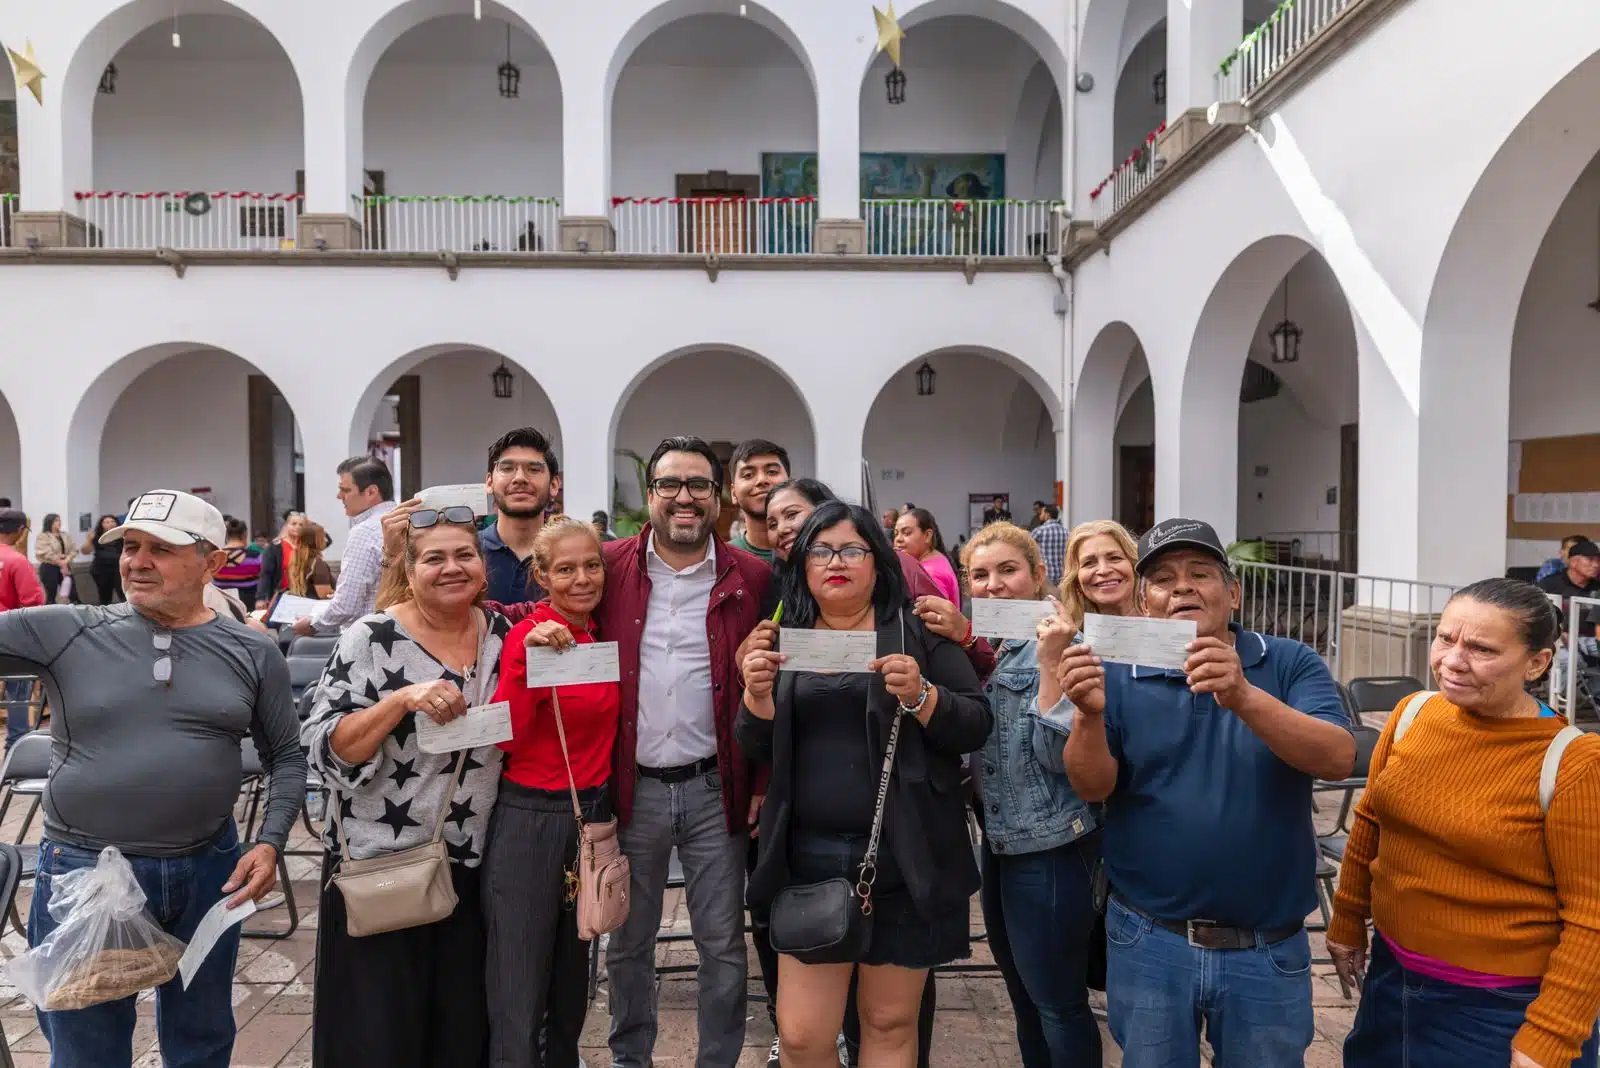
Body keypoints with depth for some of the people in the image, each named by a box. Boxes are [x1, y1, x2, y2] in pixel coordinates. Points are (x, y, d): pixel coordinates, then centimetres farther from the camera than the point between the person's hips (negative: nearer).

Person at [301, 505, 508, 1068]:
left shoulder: (504, 635, 2)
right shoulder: (372, 638, -11)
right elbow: (323, 748, -15)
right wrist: (402, 701, -29)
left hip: (472, 866, 4)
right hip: (378, 865, -3)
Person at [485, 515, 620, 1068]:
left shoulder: (603, 635, 5)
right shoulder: (527, 635, -14)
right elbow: (506, 738, -23)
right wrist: (529, 658, -31)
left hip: (593, 814, 7)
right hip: (530, 820, -6)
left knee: (574, 979, 21)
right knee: (519, 994, 1)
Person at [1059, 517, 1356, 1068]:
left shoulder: (1290, 664, -4)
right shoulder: (1118, 675, -4)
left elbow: (1338, 757, -18)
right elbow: (1092, 787, -9)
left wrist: (1243, 697, -34)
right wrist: (1088, 713, -29)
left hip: (1268, 950, 0)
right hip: (1148, 942, 0)